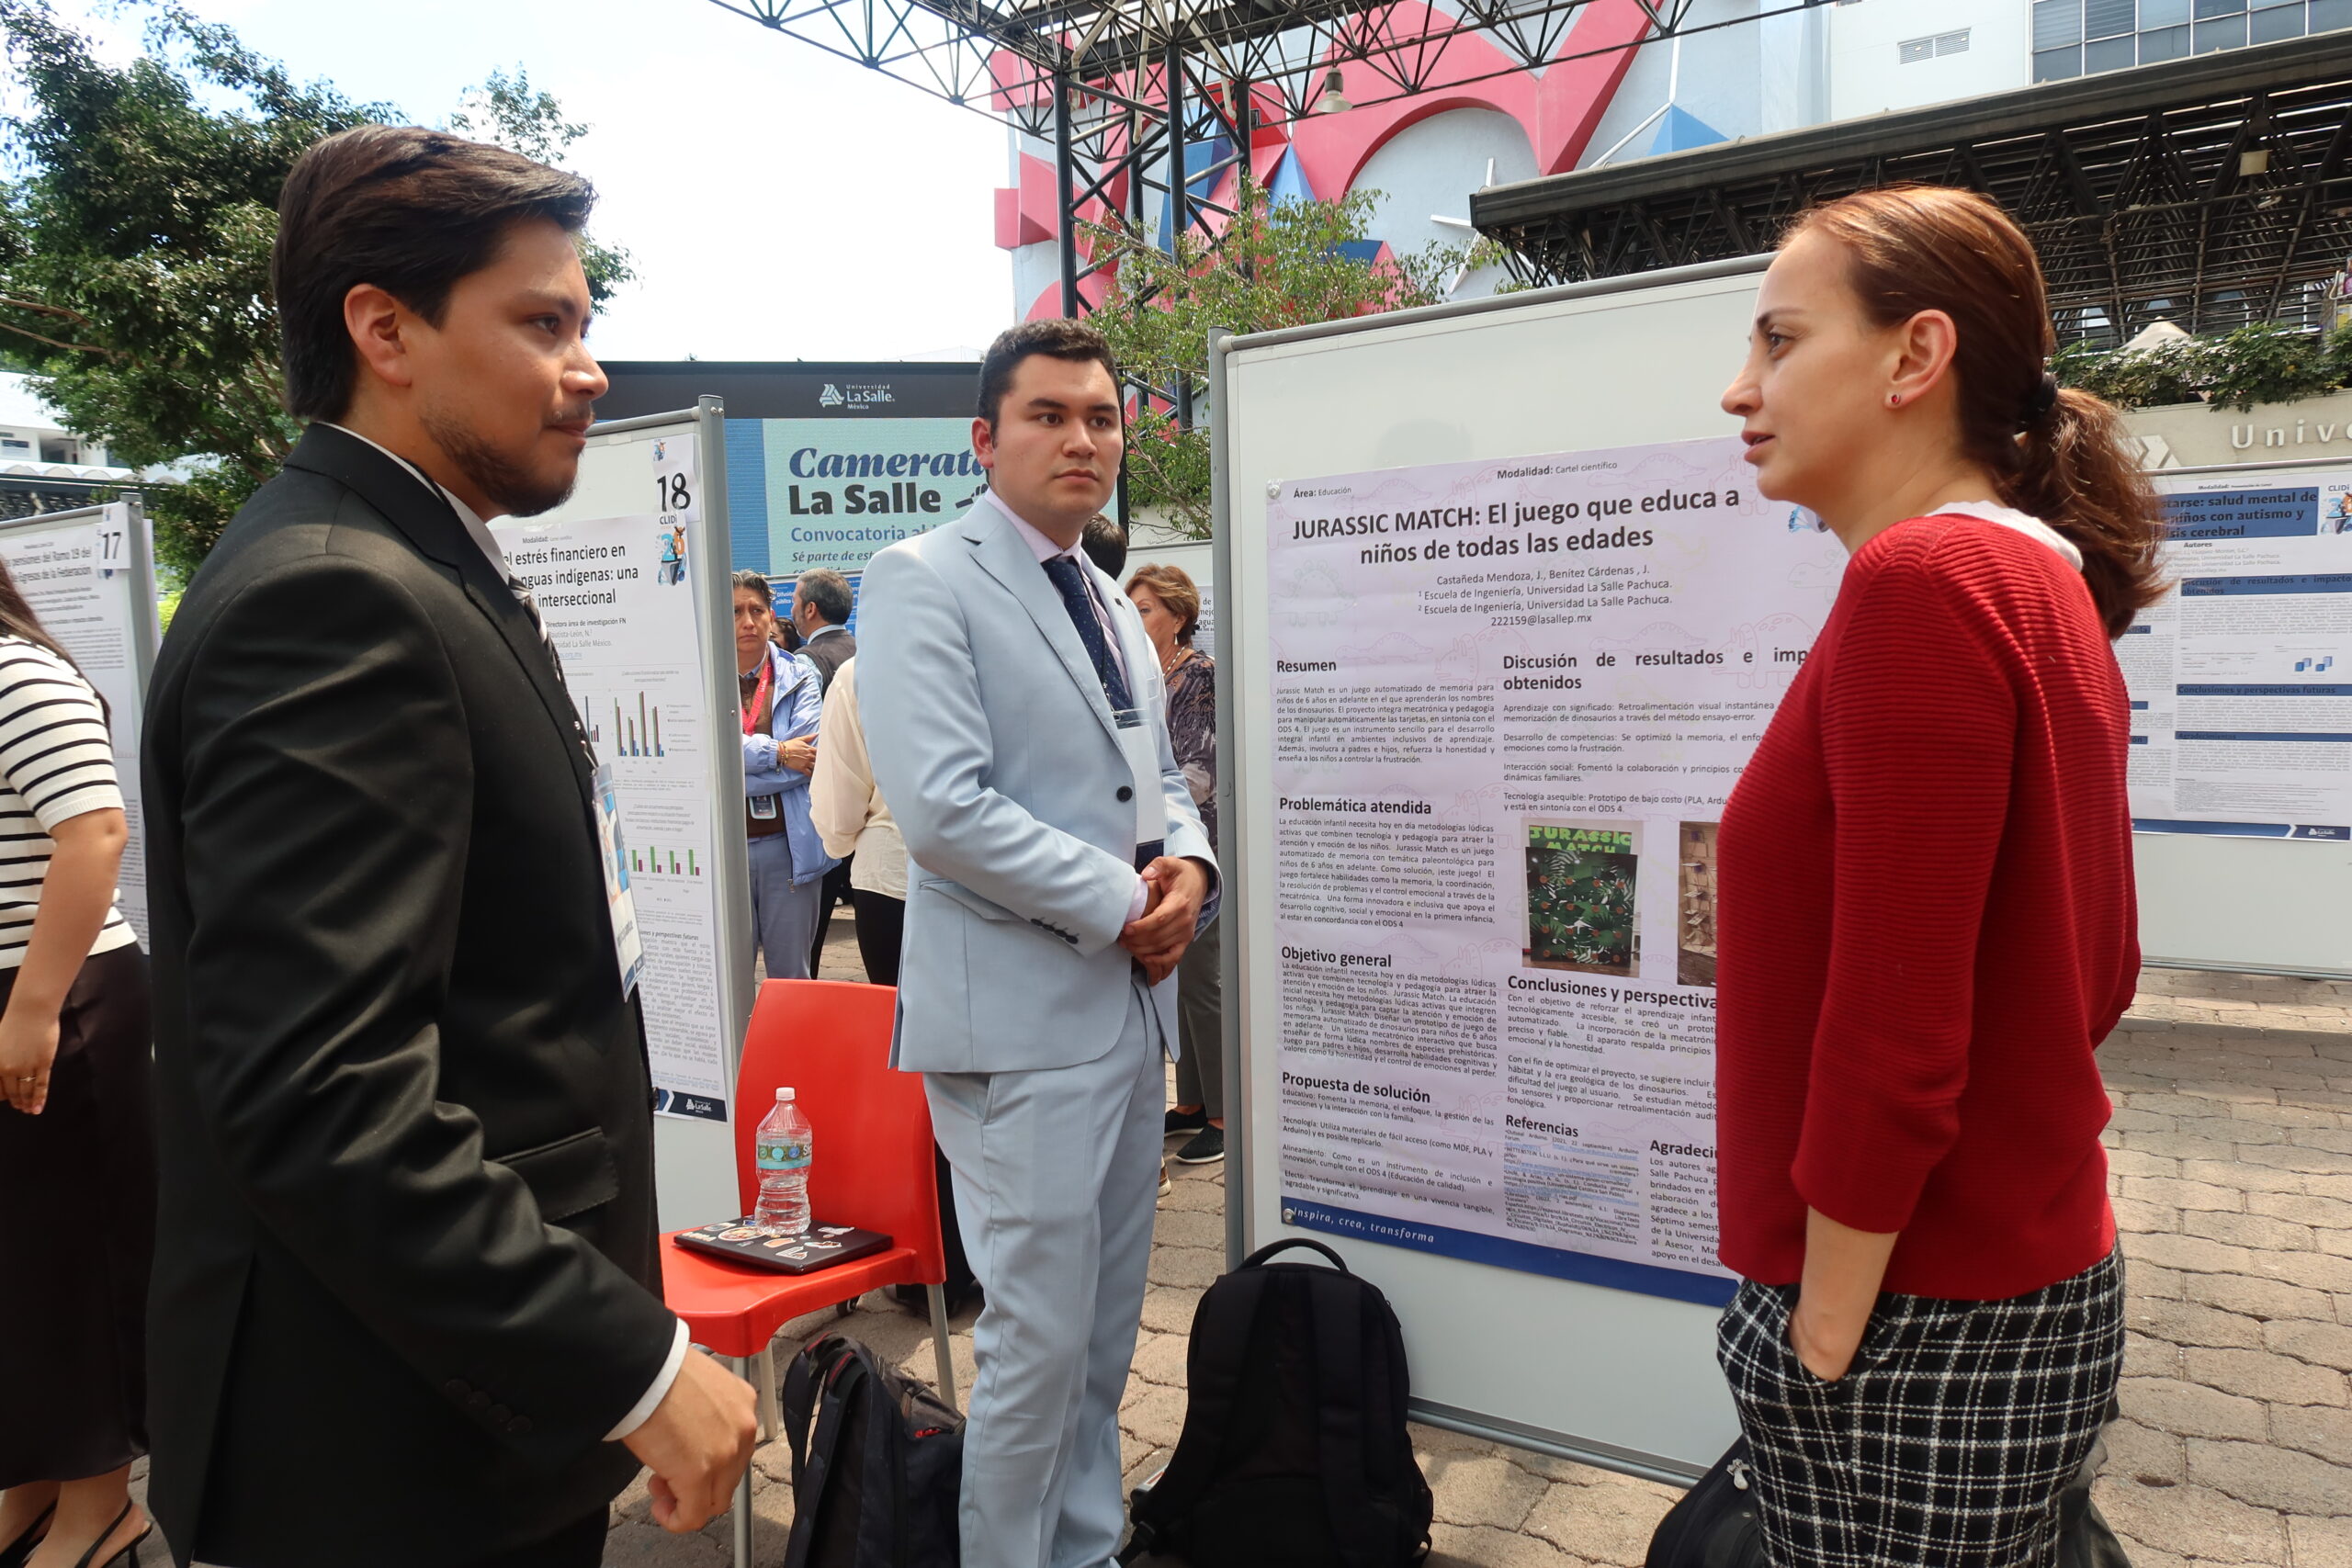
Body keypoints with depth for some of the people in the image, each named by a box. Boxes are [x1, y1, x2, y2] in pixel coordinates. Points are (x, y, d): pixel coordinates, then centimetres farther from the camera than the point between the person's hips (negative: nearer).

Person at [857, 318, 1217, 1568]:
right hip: (1020, 1009, -8)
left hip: (1130, 999, 8)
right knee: (1040, 1333, 1)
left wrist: (1189, 865, -1)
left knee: (1108, 1326, 17)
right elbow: (941, 807, -20)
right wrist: (1119, 901, -14)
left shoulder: (1112, 603, 17)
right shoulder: (924, 581, -9)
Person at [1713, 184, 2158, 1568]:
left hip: (1915, 1326, -9)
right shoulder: (2041, 578, 9)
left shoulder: (1921, 578, -19)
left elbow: (1891, 1031, -23)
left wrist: (1823, 1340, -15)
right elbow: (2098, 972, 14)